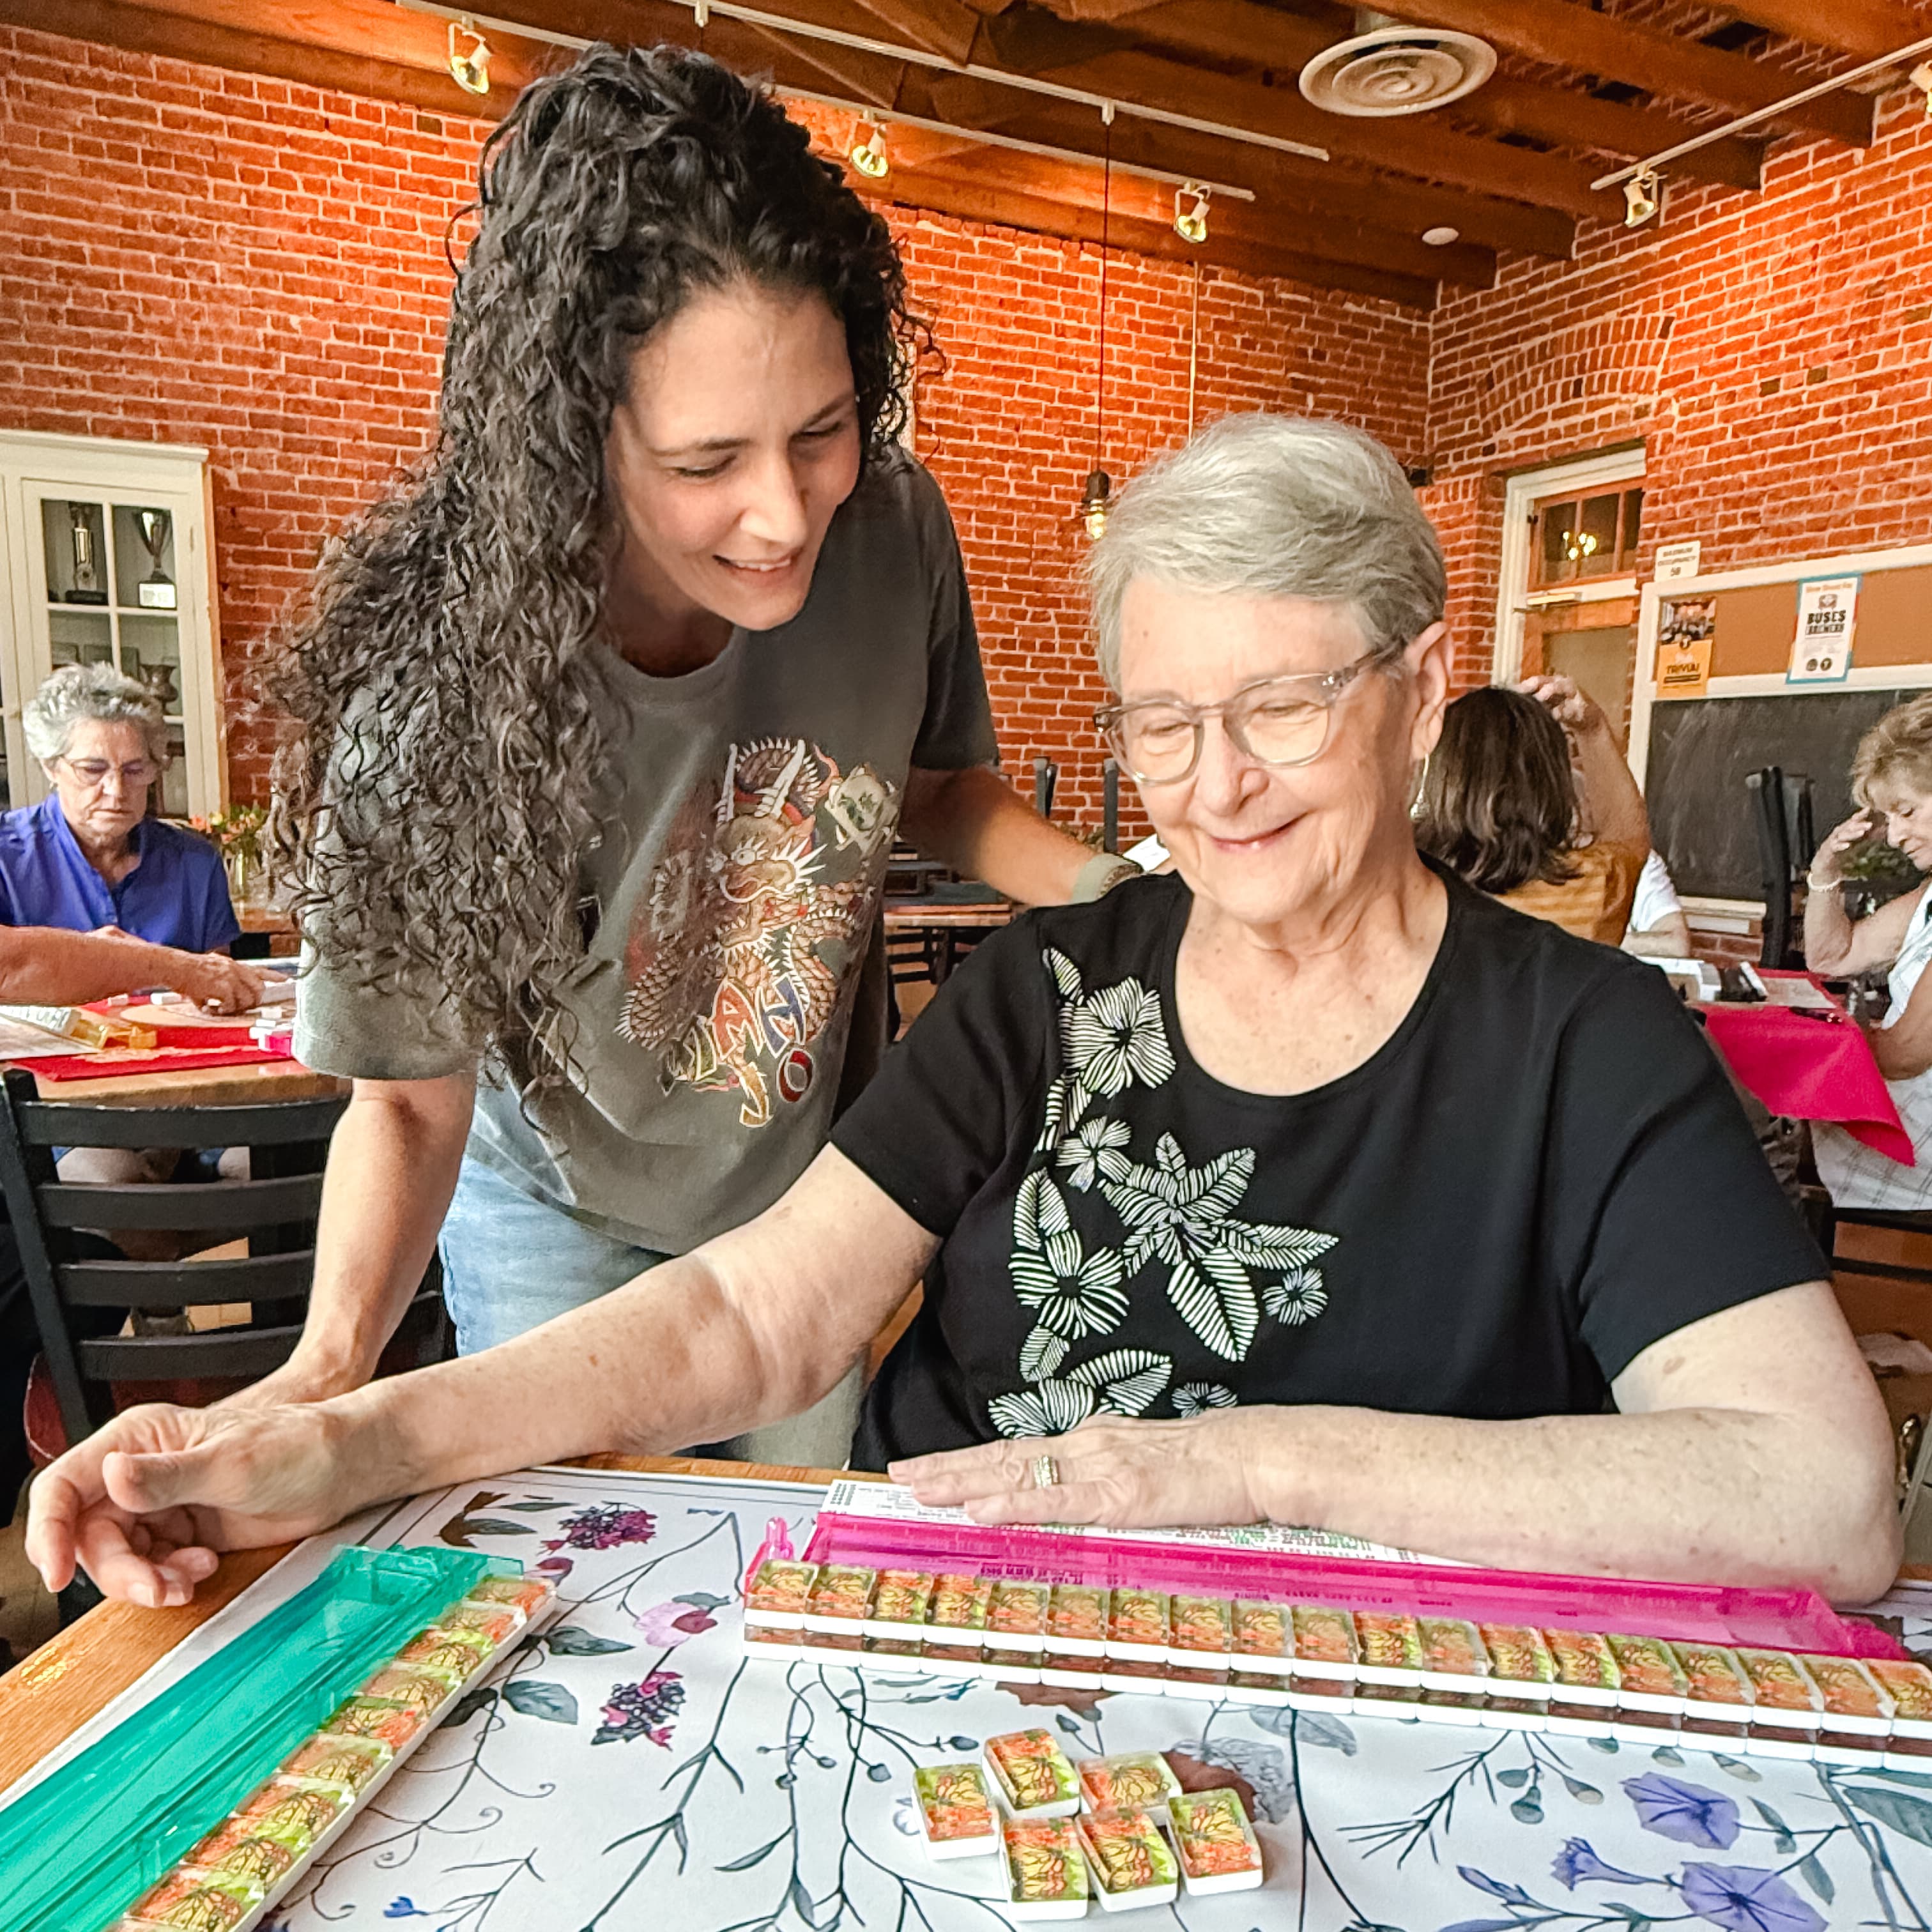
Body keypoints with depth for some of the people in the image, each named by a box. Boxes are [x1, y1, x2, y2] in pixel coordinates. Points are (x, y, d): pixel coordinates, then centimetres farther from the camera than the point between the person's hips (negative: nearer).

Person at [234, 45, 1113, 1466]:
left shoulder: (894, 535, -22)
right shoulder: (441, 684, -31)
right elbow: (411, 1094, -19)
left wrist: (1113, 888, -20)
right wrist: (332, 1362, -36)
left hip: (826, 1184, 4)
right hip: (569, 1227, -3)